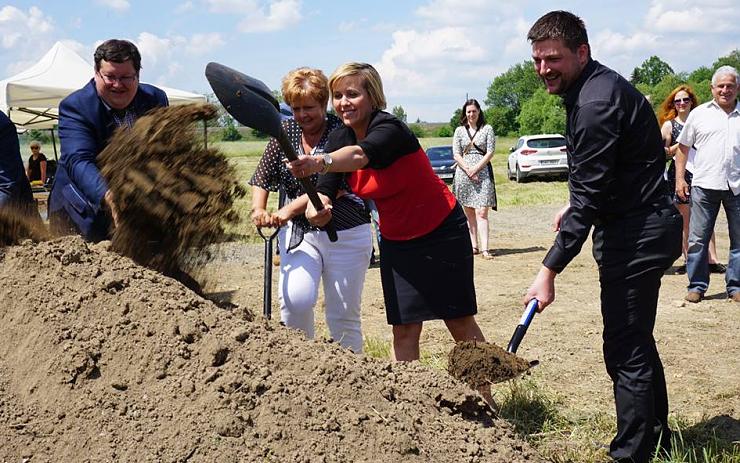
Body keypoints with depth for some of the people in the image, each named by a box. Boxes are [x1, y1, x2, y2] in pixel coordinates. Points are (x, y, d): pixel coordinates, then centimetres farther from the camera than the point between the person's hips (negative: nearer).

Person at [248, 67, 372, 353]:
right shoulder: (285, 132, 6)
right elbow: (262, 178, 7)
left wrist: (290, 209, -26)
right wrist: (258, 209, -13)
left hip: (346, 234, -3)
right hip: (298, 232, 3)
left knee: (344, 316, 4)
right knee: (295, 298, -20)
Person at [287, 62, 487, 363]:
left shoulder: (390, 129, -25)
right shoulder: (340, 138, -4)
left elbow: (361, 155, -47)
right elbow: (326, 189, -12)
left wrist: (320, 163, -67)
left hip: (441, 233, -6)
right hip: (396, 241, 6)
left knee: (461, 325, 2)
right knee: (404, 329, 1)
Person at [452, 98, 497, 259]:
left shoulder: (487, 129, 6)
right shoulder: (459, 131, 11)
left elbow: (490, 152, 0)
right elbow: (456, 154, 5)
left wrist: (475, 169, -10)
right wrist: (468, 170, -8)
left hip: (483, 172, -2)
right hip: (463, 173, 3)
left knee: (481, 213, -10)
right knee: (469, 213, 4)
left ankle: (485, 249, -16)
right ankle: (474, 246, 9)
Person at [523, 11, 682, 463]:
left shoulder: (597, 103, -22)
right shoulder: (594, 86, 11)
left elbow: (589, 198, -24)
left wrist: (549, 271, -22)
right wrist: (574, 207, 23)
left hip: (636, 234, -11)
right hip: (639, 225, 11)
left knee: (626, 349, -7)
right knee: (637, 341, 19)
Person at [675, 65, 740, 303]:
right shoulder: (699, 114, 7)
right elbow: (683, 147, 11)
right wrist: (679, 178, 4)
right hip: (704, 185, -1)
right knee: (697, 239, 2)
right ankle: (697, 286, 11)